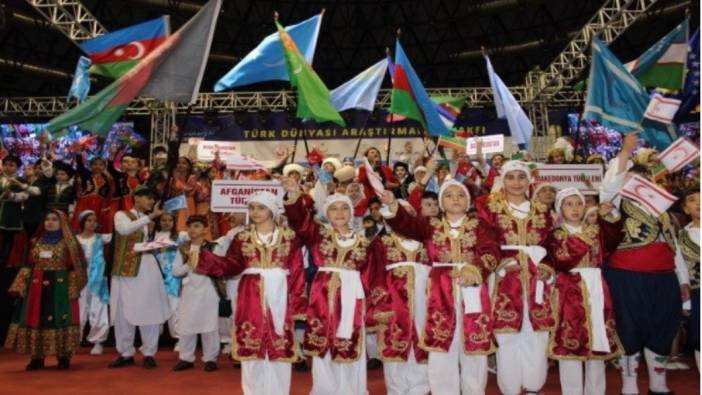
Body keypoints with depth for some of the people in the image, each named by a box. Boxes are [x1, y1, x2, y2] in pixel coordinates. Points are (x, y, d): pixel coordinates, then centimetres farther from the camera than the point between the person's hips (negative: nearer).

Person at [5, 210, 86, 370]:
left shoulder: (68, 243, -1)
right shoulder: (36, 242, 12)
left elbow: (73, 267, -4)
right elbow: (28, 266, 13)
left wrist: (73, 289, -11)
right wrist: (19, 285, 3)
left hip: (60, 288, -4)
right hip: (37, 287, 5)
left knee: (60, 319, -5)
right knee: (35, 319, 4)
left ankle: (63, 357, 3)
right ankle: (37, 357, 14)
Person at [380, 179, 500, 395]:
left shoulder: (479, 227, 7)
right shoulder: (431, 226, 10)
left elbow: (491, 251, -10)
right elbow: (405, 223, -7)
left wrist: (475, 269, -30)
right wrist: (392, 205, -28)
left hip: (472, 292, 0)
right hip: (441, 293, 1)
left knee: (474, 345, 6)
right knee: (441, 348, 3)